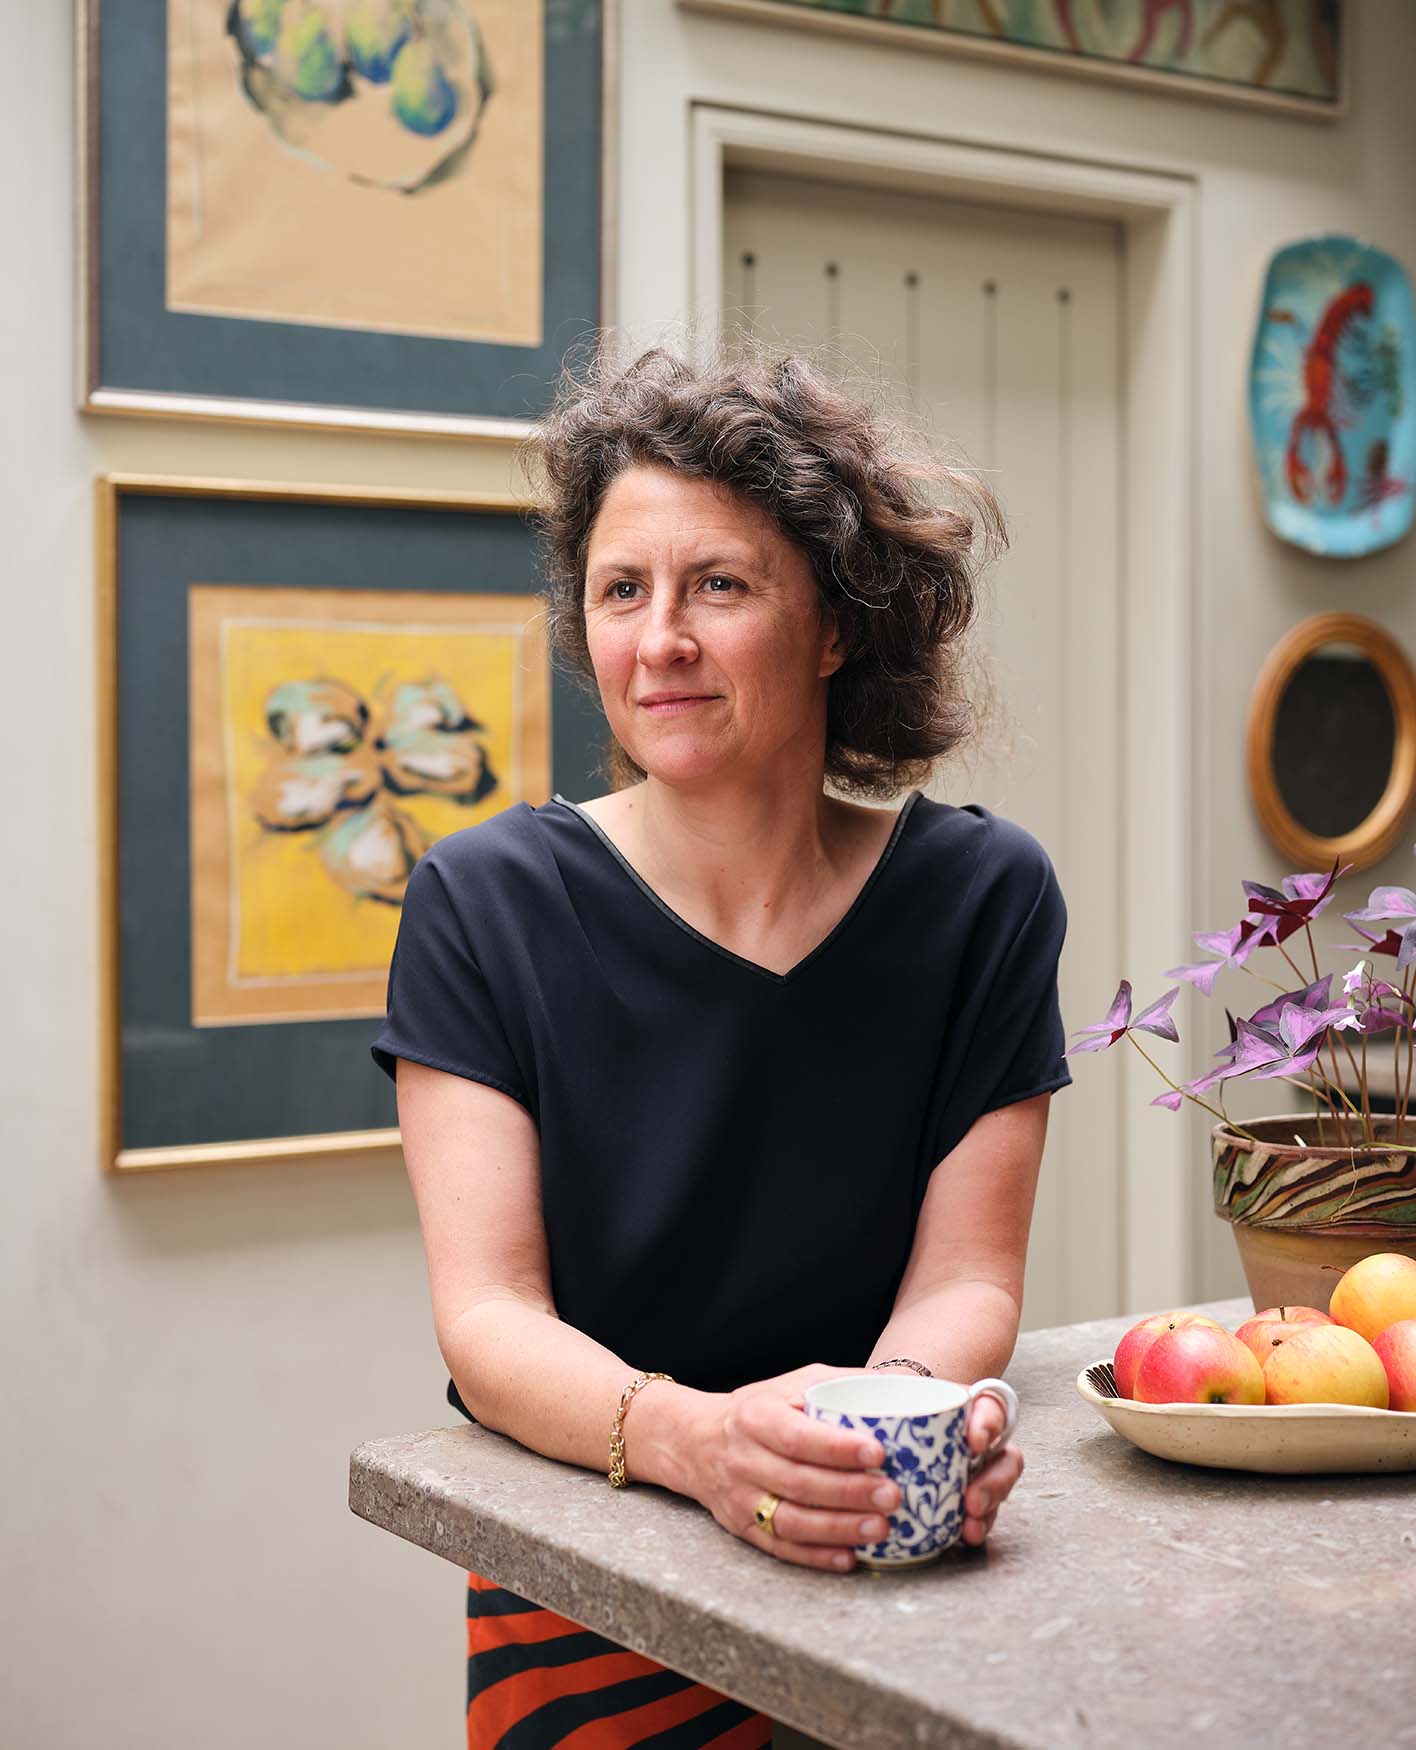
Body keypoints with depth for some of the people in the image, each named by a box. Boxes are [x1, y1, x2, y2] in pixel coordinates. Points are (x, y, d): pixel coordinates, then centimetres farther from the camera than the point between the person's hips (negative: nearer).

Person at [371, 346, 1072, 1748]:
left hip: (893, 1578, 2)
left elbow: (966, 1273, -1)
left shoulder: (981, 898, -1)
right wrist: (690, 1437, -30)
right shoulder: (485, 906, -6)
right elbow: (487, 1316, -11)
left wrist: (906, 1406, -24)